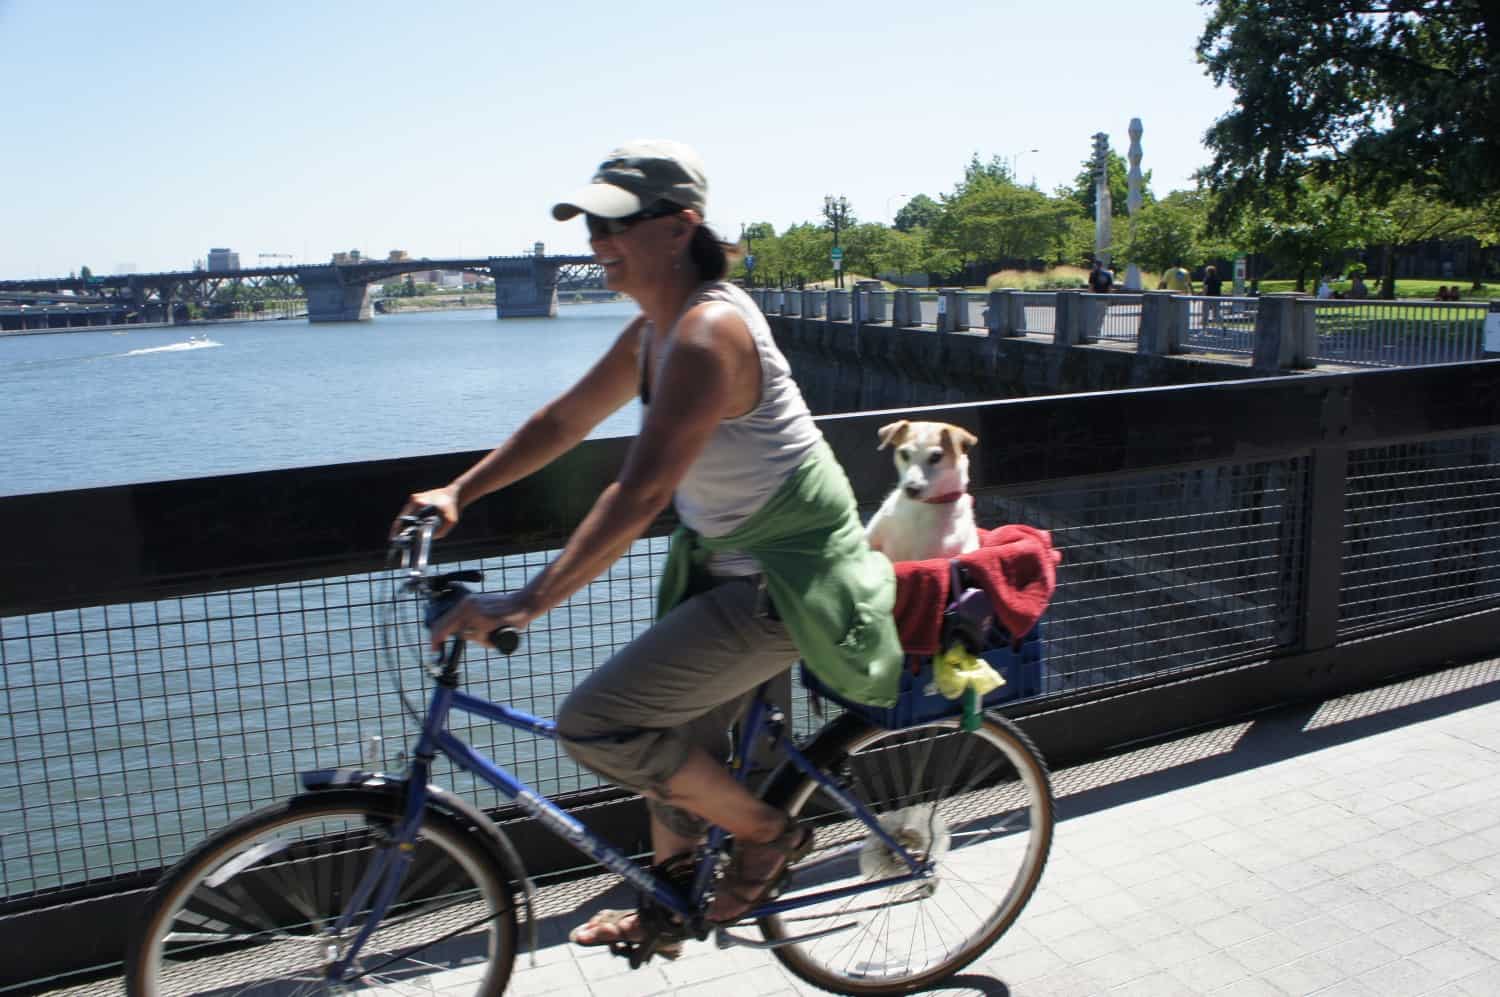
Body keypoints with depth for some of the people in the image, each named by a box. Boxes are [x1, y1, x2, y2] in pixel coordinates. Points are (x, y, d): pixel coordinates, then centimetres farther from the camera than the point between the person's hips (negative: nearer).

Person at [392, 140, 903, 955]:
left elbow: (641, 494, -31)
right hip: (728, 566, 10)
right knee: (675, 743, 19)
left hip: (783, 582, -9)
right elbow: (563, 421, 14)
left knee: (591, 723, -11)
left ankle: (769, 833, 8)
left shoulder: (707, 334, -24)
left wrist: (528, 601, -30)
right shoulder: (654, 330, 6)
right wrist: (458, 494, 9)